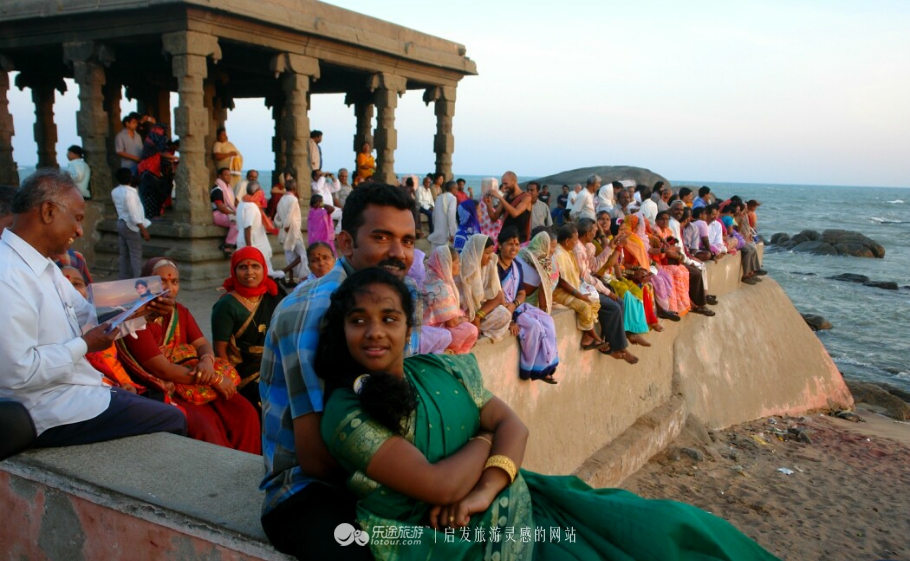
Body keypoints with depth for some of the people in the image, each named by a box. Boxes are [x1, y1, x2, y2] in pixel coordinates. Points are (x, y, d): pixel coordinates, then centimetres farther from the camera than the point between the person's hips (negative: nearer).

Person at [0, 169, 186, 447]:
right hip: (51, 415, -10)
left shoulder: (43, 266, 8)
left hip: (75, 390, 10)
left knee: (164, 413, 18)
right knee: (172, 420, -3)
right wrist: (85, 346, -17)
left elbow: (87, 314, 16)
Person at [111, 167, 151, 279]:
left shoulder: (115, 192, 4)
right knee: (136, 255, -4)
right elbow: (134, 215, -22)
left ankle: (124, 279, 15)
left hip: (120, 223, 8)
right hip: (131, 226, -8)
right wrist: (144, 230, -19)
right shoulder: (130, 193, -20)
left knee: (124, 254, 11)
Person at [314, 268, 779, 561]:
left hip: (519, 503, 6)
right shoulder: (346, 416, -14)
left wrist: (483, 490, -18)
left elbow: (514, 425, -1)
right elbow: (439, 485, -21)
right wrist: (486, 436, -5)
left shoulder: (445, 371, 4)